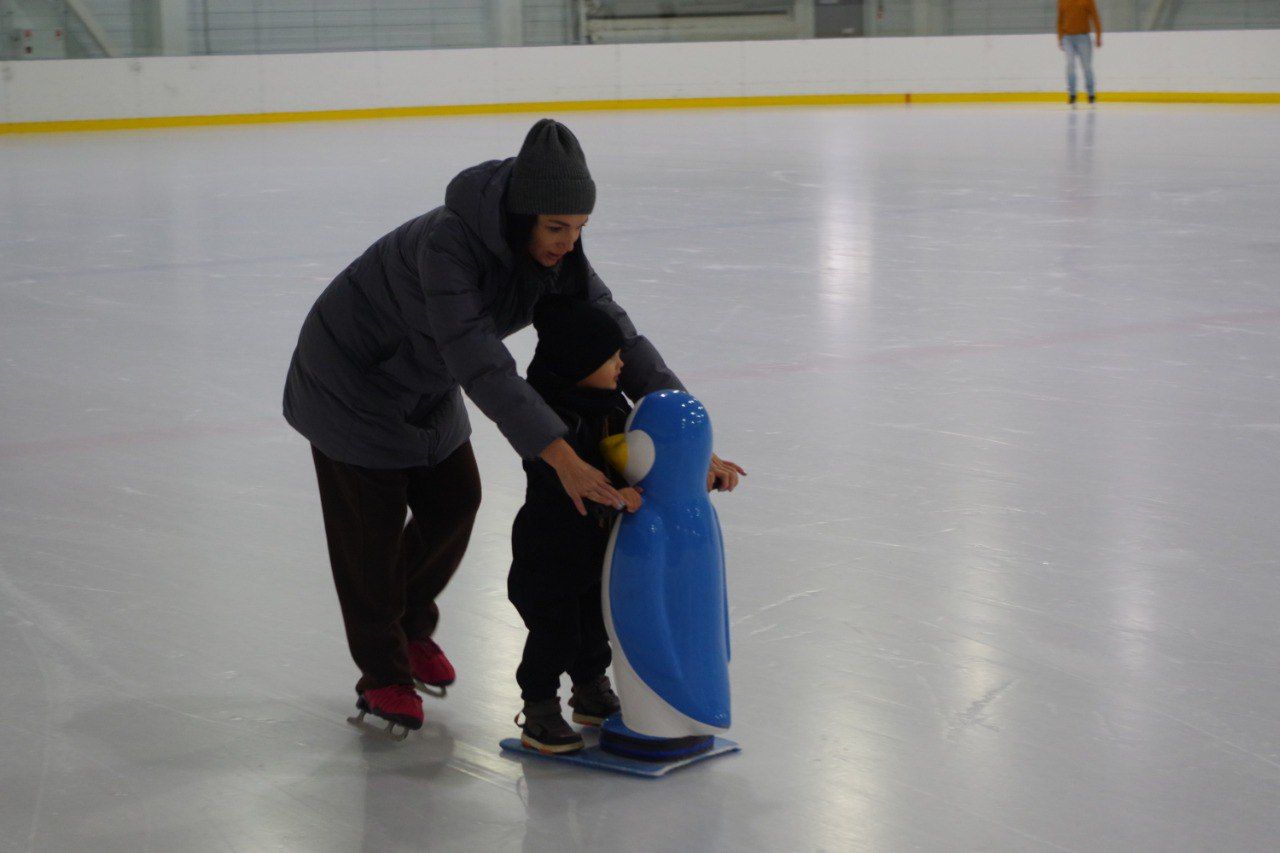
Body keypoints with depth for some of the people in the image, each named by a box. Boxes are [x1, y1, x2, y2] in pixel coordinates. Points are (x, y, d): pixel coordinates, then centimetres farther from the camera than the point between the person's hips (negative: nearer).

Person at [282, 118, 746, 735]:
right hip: (352, 376, -7)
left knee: (453, 501, 12)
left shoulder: (554, 253, -18)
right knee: (372, 525, 0)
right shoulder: (447, 240, -39)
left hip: (424, 380, 7)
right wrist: (560, 457, -51)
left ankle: (410, 626, 37)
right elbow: (479, 361, -45)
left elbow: (615, 332, -19)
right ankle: (382, 673, 18)